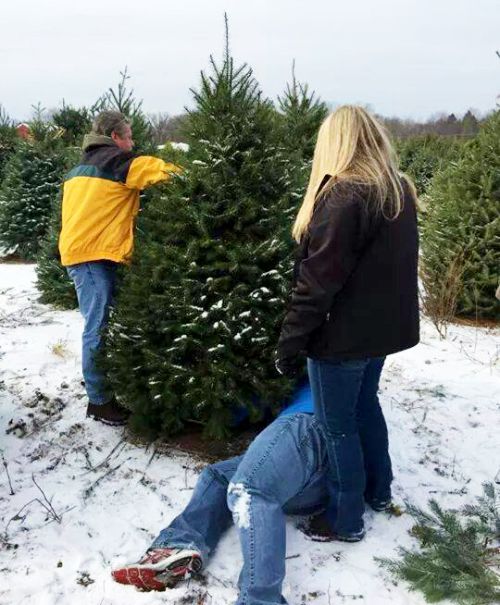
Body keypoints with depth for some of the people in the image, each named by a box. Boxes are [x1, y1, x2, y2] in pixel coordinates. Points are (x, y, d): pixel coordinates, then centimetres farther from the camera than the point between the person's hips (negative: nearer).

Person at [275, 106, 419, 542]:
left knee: (337, 424, 6)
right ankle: (378, 490, 41)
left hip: (344, 335, -8)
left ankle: (346, 520, 21)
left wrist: (290, 343, -15)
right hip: (384, 326, 9)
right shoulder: (399, 190, 6)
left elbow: (317, 280, -22)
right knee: (365, 405, 25)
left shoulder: (342, 196, -20)